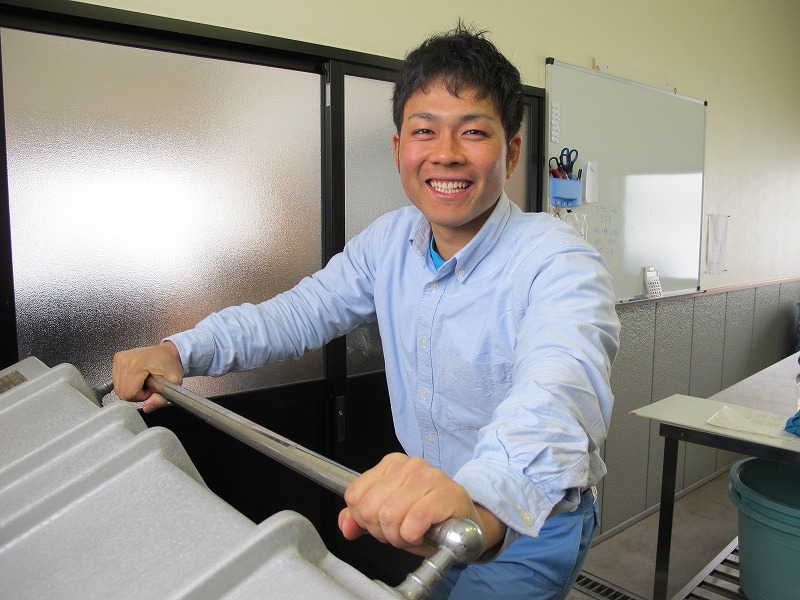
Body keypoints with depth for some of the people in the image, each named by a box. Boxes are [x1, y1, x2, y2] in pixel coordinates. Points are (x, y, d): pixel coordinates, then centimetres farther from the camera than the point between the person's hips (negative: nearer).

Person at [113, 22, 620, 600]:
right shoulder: (388, 241, -6)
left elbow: (559, 384, -45)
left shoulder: (559, 263, -27)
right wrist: (181, 350, -17)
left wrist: (482, 498, -66)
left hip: (532, 529, -5)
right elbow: (304, 309, -2)